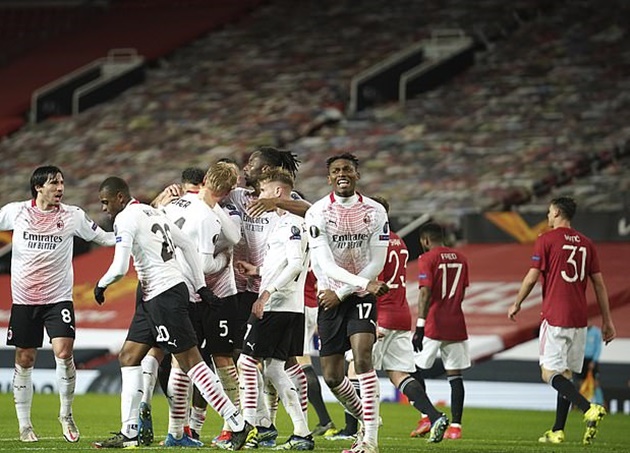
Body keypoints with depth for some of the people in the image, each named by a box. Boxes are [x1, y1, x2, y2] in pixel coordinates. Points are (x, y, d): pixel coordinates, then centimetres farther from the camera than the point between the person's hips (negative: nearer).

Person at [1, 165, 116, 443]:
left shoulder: (72, 215, 1)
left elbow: (105, 239, 8)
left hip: (58, 298, 0)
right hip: (24, 299, 0)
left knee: (64, 352, -15)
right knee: (24, 360, 3)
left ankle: (66, 414, 4)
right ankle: (24, 425, 14)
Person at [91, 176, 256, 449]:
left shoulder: (125, 219, -10)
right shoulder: (153, 213, 17)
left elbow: (120, 268, -17)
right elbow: (188, 246, 19)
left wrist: (101, 285, 3)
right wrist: (201, 286, 21)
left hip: (165, 295, -10)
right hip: (152, 298, 10)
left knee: (190, 362, -8)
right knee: (128, 357, 11)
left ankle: (239, 426, -7)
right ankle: (128, 434, 10)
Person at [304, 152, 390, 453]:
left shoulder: (375, 212, -2)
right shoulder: (317, 213, -7)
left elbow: (376, 264, -4)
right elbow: (326, 265, -16)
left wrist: (342, 293, -11)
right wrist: (364, 282, -29)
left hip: (362, 297, -1)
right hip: (330, 299, 1)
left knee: (362, 358, -21)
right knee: (332, 377, 1)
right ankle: (365, 421, 28)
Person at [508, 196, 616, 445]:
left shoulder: (545, 240, -5)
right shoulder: (586, 244, 11)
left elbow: (531, 277, -5)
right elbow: (599, 284, 11)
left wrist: (517, 304, 10)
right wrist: (607, 320, 14)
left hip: (555, 317, -6)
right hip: (579, 318, 6)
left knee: (550, 374, -7)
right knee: (565, 374, 12)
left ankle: (589, 408, -28)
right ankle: (557, 431, 12)